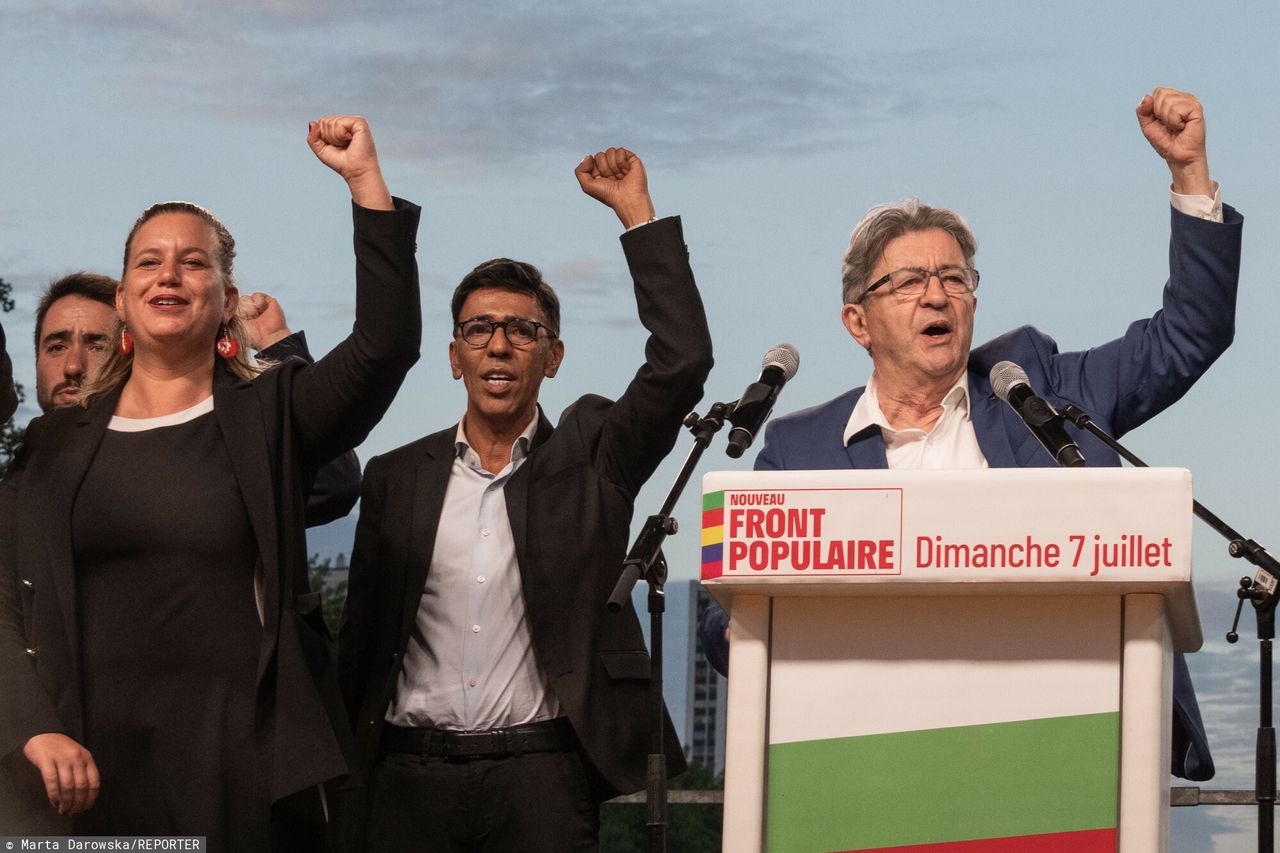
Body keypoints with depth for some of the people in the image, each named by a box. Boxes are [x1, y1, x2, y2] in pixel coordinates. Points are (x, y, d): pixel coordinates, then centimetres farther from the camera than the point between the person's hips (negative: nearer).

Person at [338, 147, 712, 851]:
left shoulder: (588, 459, 6)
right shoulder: (397, 477, 11)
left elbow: (682, 360, -7)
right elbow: (363, 635, 14)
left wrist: (635, 212, -8)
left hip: (543, 783, -2)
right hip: (410, 781, 2)